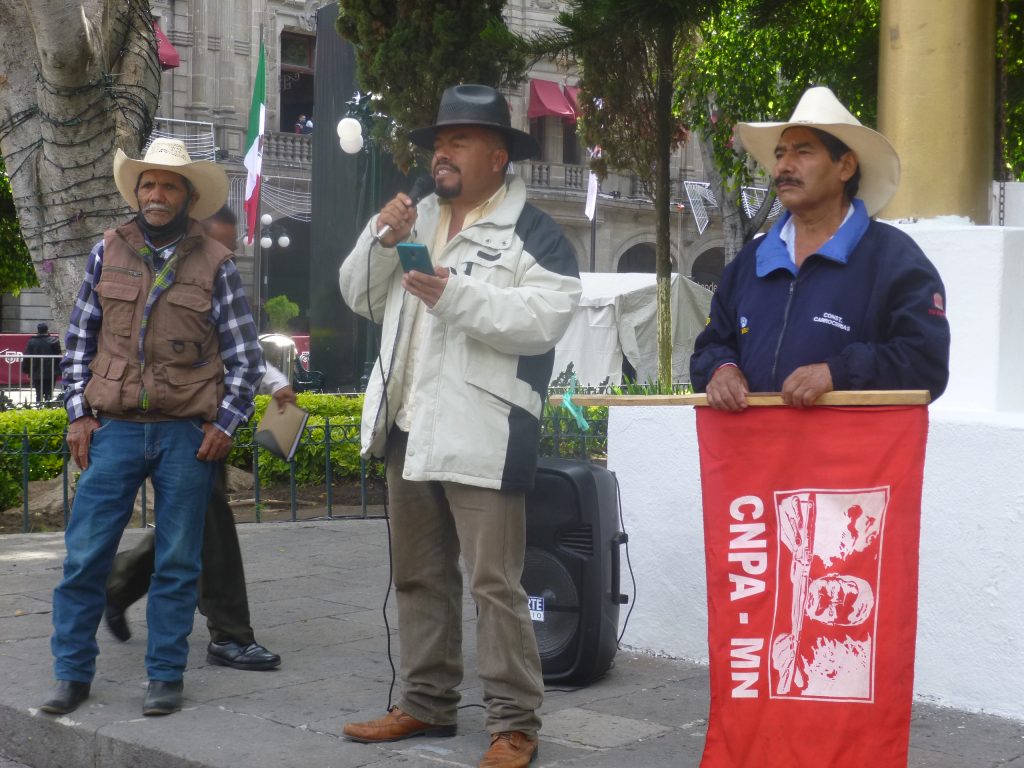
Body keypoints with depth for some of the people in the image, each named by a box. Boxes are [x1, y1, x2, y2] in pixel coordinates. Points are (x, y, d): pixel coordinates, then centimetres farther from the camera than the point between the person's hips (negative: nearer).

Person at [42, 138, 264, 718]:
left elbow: (246, 356, 4)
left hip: (188, 434, -1)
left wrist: (225, 425, -3)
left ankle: (166, 676, 16)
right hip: (115, 429, 1)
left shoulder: (215, 264, 1)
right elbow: (79, 340, 11)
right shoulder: (108, 253, 6)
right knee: (85, 555, 0)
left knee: (178, 562, 5)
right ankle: (73, 673, 13)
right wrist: (79, 414, 4)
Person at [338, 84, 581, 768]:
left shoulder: (533, 233, -5)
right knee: (419, 578, 15)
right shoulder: (416, 220, 16)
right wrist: (382, 240, 0)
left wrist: (456, 294, -22)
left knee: (494, 584, -6)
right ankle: (428, 704, 26)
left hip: (480, 435, -7)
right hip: (408, 427, 8)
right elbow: (361, 298, 18)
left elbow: (546, 317, -18)